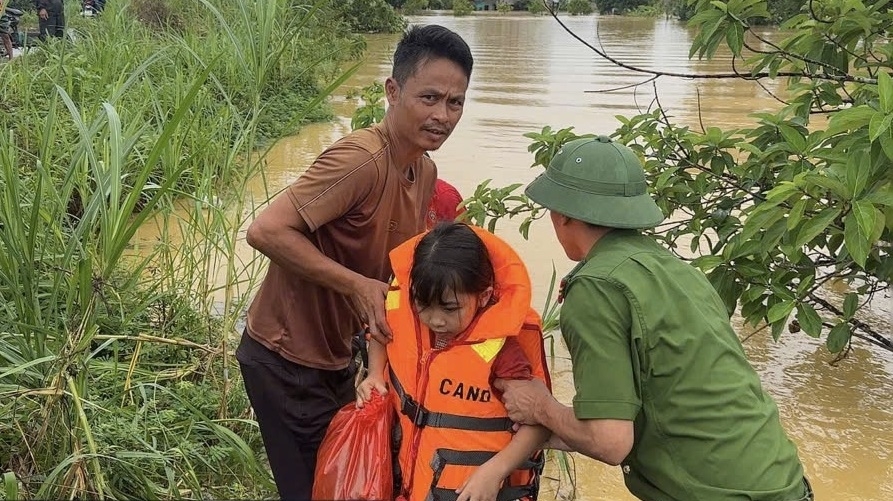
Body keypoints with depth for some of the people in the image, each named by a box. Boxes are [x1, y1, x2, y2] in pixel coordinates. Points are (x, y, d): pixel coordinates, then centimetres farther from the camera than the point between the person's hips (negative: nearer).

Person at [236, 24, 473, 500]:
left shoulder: (425, 173, 3)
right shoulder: (361, 159, -26)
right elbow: (266, 231, -29)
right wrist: (357, 287, -27)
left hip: (334, 357, 9)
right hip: (286, 359, -9)